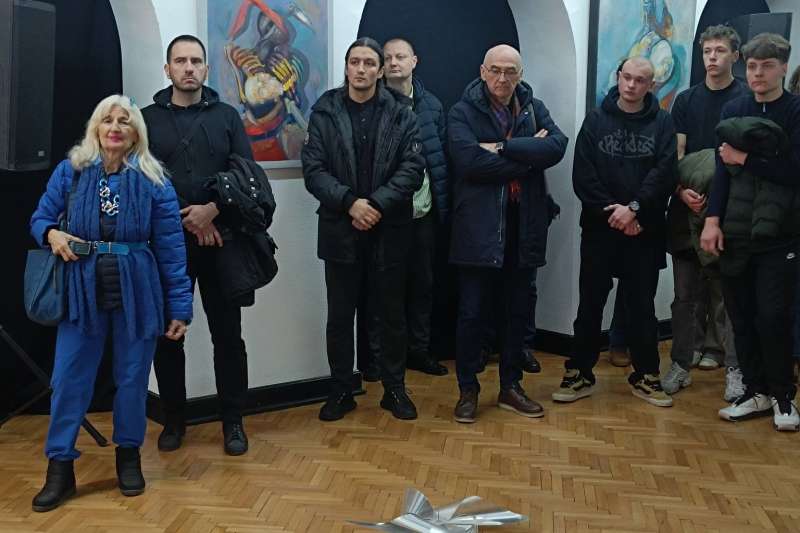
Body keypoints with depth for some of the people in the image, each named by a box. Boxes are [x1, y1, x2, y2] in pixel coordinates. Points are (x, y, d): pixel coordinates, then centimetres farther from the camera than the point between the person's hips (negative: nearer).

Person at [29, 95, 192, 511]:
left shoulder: (154, 182, -1)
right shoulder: (70, 171, 2)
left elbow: (170, 248, -3)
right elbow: (40, 218, 10)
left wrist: (180, 306, -5)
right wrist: (51, 234, -15)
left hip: (136, 291, -1)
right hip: (82, 289, 1)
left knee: (132, 378, 9)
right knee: (69, 378, 2)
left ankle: (129, 456, 29)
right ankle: (60, 468, 14)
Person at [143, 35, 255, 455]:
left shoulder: (226, 116, 8)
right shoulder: (147, 119, 6)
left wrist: (212, 211, -14)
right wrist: (188, 222, -9)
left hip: (219, 240, 0)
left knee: (227, 333, 3)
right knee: (166, 334, 6)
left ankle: (233, 420, 14)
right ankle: (174, 418, 21)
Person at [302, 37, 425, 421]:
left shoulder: (400, 112, 1)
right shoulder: (325, 111, 2)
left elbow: (413, 167, -6)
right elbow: (313, 170, -4)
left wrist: (378, 204, -17)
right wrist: (349, 202, -17)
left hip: (389, 230, 0)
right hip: (340, 230, 0)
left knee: (391, 314, 10)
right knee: (340, 316, 9)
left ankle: (395, 389, 25)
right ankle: (341, 390, 24)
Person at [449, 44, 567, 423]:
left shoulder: (534, 109, 9)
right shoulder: (463, 112, -2)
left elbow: (557, 145, -10)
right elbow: (470, 161, -19)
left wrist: (503, 147, -18)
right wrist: (528, 156, -12)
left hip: (524, 227, 4)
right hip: (479, 226, -4)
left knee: (518, 312, 13)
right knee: (473, 313, 3)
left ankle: (511, 387, 27)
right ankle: (468, 390, 18)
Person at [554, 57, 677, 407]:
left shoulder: (662, 123, 4)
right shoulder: (596, 120, 5)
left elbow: (665, 173, -7)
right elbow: (583, 176, -3)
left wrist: (634, 207, -19)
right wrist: (611, 212, -12)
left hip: (644, 231, 0)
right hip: (599, 228, 0)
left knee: (642, 306, 8)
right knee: (590, 304, 6)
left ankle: (645, 376, 21)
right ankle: (580, 374, 16)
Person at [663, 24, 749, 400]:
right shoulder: (686, 100, 11)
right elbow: (676, 153, 6)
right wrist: (682, 189, -12)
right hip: (687, 208, 3)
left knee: (728, 292, 1)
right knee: (686, 292, 8)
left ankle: (734, 368, 10)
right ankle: (682, 363, 16)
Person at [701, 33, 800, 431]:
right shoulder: (733, 110, 8)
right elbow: (722, 167, 3)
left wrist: (745, 158, -9)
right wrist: (713, 219, -6)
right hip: (735, 232, 3)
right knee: (741, 317, 7)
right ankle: (756, 392, 21)